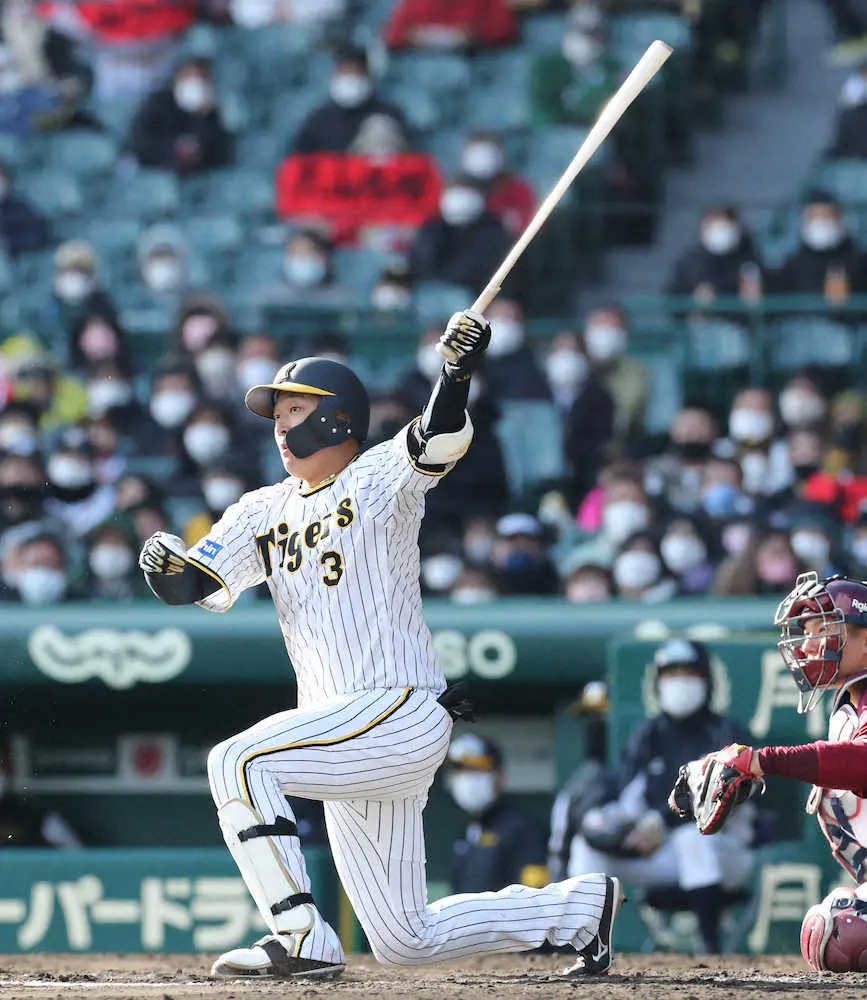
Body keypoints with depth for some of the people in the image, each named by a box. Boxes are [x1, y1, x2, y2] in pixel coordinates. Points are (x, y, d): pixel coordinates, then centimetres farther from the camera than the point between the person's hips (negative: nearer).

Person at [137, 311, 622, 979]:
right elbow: (205, 585, 5)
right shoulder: (264, 512, 17)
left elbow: (439, 442, -21)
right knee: (406, 940, 9)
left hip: (402, 711, -8)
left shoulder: (380, 477, -1)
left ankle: (302, 941, -21)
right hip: (352, 746, 8)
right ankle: (584, 905, 25)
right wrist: (170, 569, -17)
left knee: (239, 762, -25)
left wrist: (458, 373, -39)